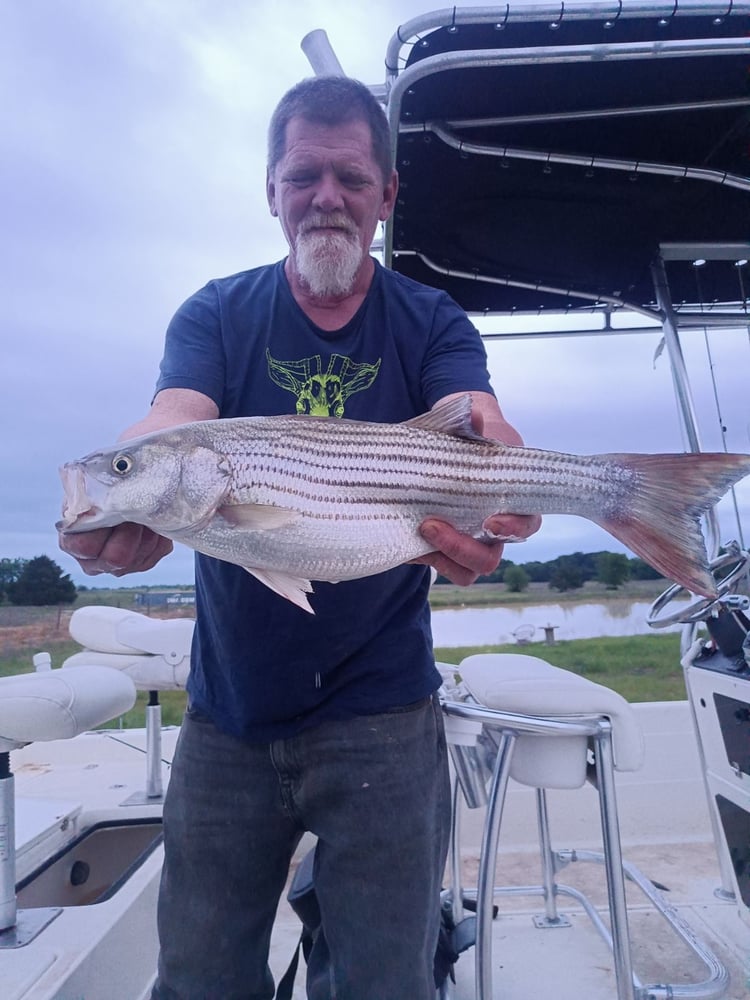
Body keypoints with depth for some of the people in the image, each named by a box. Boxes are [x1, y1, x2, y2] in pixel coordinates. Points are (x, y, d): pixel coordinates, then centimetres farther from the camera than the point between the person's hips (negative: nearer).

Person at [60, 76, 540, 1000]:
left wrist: (492, 505, -42)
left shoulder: (433, 325, -1)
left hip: (380, 711, -1)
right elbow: (173, 421, -17)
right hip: (228, 713, 2)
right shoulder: (216, 316, 1)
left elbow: (477, 425, -19)